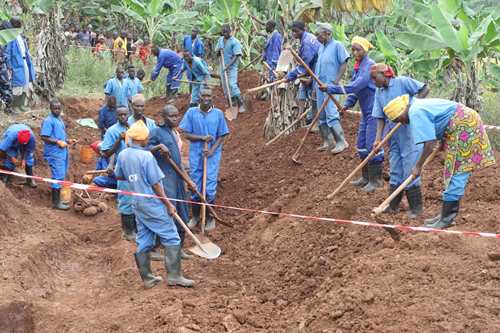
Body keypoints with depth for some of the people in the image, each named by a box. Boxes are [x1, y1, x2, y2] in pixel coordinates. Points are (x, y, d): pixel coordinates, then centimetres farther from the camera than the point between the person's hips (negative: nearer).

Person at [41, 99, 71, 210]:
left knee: (61, 176, 15)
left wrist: (67, 141, 9)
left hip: (62, 152, 9)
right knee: (58, 177, -9)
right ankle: (56, 202, -4)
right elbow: (44, 137, -19)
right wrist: (58, 142, -22)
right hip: (55, 153, -9)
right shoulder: (48, 121, -14)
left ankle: (58, 199, 24)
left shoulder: (59, 119, 14)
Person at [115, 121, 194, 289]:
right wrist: (168, 204, -9)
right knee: (171, 238, 0)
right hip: (153, 204, -8)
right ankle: (174, 276, -1)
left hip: (138, 204, 8)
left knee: (143, 241, 13)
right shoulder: (146, 156, -18)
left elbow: (118, 176, 16)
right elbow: (155, 184, -16)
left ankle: (147, 278, 18)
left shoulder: (123, 155, 2)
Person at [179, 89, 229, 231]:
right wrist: (202, 138, -16)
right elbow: (186, 134, -3)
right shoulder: (191, 112, -2)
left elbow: (222, 136, 1)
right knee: (195, 187, 10)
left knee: (210, 188, 0)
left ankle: (210, 217, 17)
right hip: (196, 155, 1)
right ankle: (195, 216, 27)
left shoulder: (218, 113, -2)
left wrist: (213, 150, -13)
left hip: (212, 155, -1)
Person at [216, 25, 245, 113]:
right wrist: (219, 51, -7)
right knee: (225, 87, 7)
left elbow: (236, 56, -16)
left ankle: (241, 105, -14)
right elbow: (217, 54, 17)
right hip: (223, 67, 7)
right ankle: (233, 104, 15)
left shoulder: (235, 42, -11)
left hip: (232, 67, -7)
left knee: (232, 85, -18)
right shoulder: (220, 40, 10)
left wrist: (228, 66, -23)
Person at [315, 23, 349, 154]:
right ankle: (328, 142, 19)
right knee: (322, 116, 11)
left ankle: (341, 142, -8)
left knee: (331, 114, -13)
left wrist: (336, 81, -16)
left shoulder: (337, 45, -8)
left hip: (330, 86, -8)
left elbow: (344, 65, -11)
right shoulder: (320, 47, 14)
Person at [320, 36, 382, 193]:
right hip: (365, 111, 9)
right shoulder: (357, 66, 9)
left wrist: (330, 88, -27)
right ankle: (366, 177, 26)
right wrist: (348, 104, 2)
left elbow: (354, 87, -28)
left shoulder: (369, 66, -19)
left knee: (372, 145, -6)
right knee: (362, 145, 14)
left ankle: (376, 179, 4)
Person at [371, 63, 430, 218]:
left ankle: (416, 208, 6)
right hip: (393, 135, 6)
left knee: (410, 170, -4)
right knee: (395, 171, 13)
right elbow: (380, 117, 7)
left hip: (410, 132, -6)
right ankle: (393, 205, 22)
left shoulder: (403, 82, -9)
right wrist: (378, 137, -3)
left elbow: (425, 89, -8)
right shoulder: (379, 92, 8)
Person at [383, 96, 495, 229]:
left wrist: (418, 166, -13)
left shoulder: (416, 113, -20)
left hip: (464, 127, -11)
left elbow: (430, 144, -22)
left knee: (456, 173, -8)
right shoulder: (417, 107, 11)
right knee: (454, 173, 13)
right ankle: (447, 214, 18)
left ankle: (447, 218, -5)